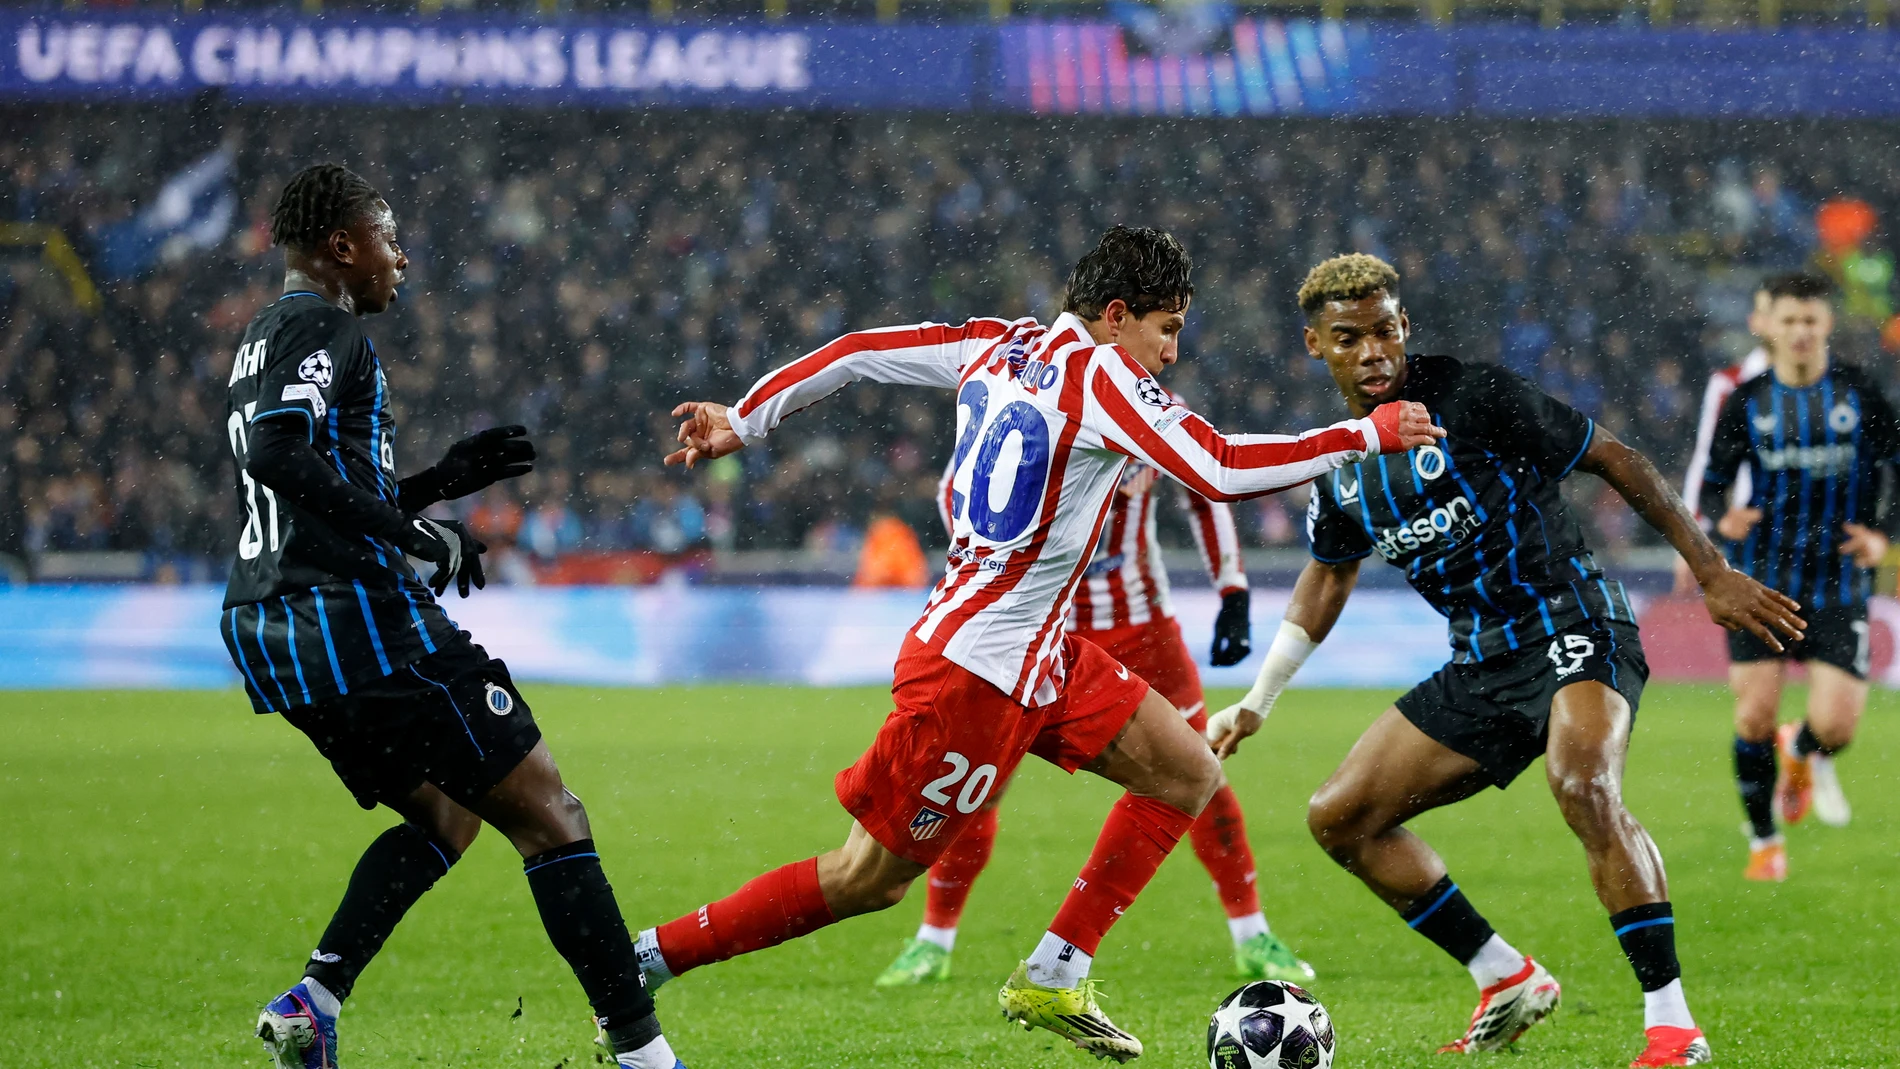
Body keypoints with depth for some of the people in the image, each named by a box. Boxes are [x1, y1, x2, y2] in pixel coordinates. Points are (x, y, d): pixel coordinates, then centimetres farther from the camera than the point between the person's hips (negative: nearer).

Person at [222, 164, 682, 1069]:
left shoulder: (262, 341, 23)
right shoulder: (323, 327, -7)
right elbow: (278, 454, -25)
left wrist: (442, 481, 28)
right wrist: (416, 532, -20)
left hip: (264, 627, 10)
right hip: (355, 617, -10)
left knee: (443, 818, 22)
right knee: (547, 817, -5)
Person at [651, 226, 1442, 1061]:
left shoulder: (1001, 346, 7)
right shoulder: (1098, 375, -17)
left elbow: (855, 353, 11)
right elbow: (1222, 470, -26)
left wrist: (742, 422, 22)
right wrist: (1370, 434, -18)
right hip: (979, 670, -10)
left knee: (1188, 775, 9)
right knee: (867, 881, -1)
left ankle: (1051, 981, 10)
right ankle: (647, 960, 6)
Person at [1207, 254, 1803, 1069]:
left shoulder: (1472, 397, -13)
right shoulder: (1338, 462, 7)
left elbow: (1612, 459, -7)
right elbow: (1330, 573, 25)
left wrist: (1713, 575, -8)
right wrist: (1255, 705, 25)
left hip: (1572, 627, -8)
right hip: (1480, 663, 8)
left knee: (1581, 784, -35)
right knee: (1339, 817, 4)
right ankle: (1508, 982, 12)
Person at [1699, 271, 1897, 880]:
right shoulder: (1746, 403, 1)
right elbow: (1713, 482, 7)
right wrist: (1725, 519, -15)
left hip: (1838, 587, -1)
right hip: (1761, 583, 1)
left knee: (1835, 725, -11)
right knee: (1754, 716, -6)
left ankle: (1805, 754, 28)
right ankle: (1764, 842, 15)